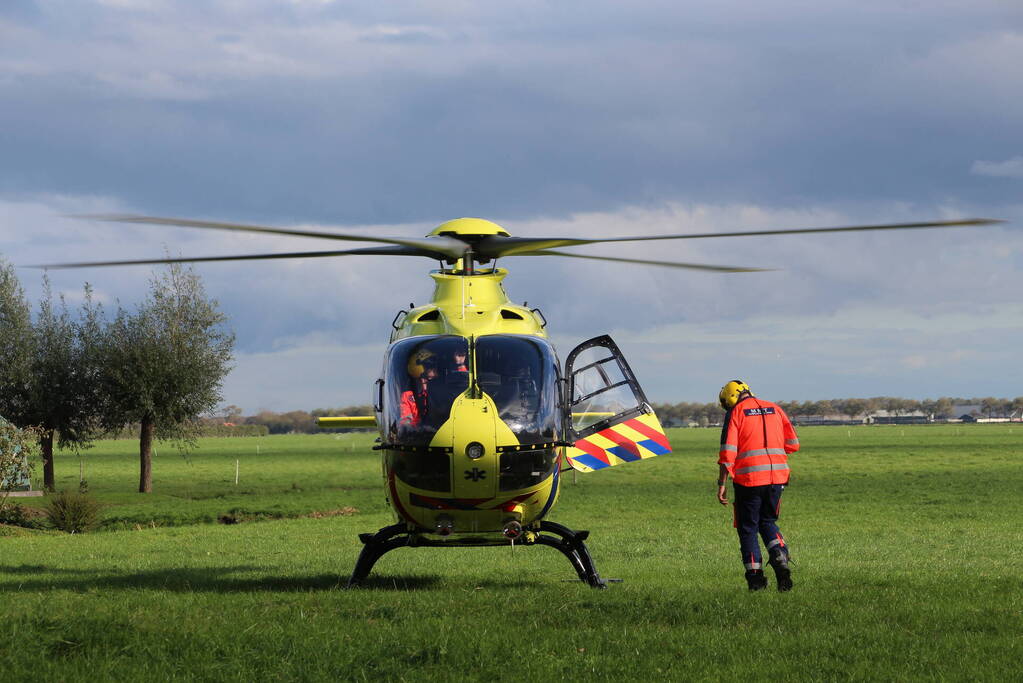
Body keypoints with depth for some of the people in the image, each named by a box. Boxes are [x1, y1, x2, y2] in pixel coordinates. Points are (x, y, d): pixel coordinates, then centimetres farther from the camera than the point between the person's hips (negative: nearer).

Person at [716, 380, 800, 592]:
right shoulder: (774, 409, 13)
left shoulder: (735, 413, -1)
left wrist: (722, 484, -6)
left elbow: (728, 452, -8)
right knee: (767, 521, 20)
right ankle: (780, 557, -4)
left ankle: (755, 575, 1)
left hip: (748, 478, -4)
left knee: (748, 528, 7)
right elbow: (793, 444, 14)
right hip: (777, 476, 4)